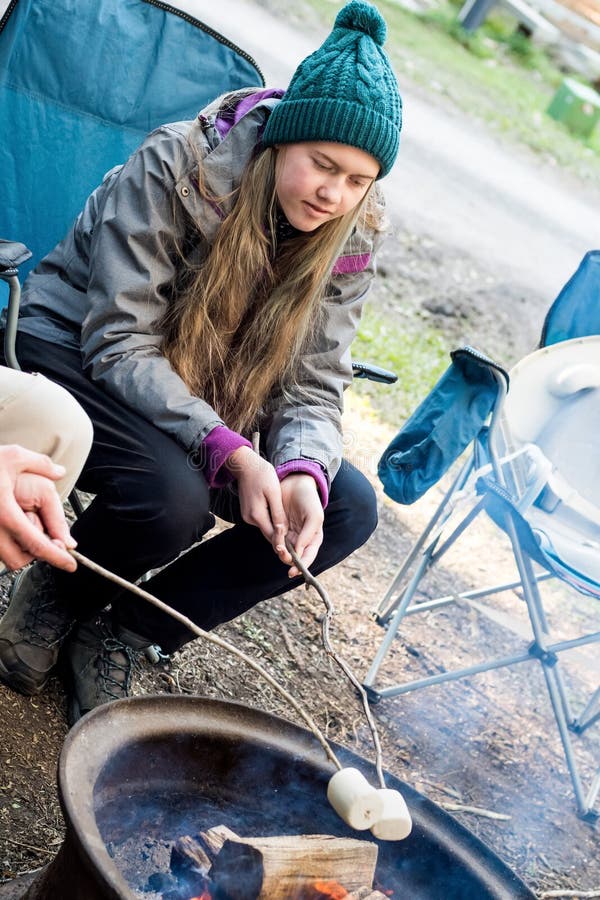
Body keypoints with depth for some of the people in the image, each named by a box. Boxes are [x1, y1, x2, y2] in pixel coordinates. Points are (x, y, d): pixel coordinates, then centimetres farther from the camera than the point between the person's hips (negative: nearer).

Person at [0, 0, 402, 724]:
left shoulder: (350, 237, -9)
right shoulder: (177, 166, -23)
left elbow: (313, 384, -7)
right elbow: (120, 345, -25)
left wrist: (303, 471, -31)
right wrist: (231, 453, -37)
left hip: (205, 404, 6)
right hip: (74, 350, -5)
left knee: (348, 509, -12)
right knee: (174, 498, -35)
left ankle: (122, 633, -3)